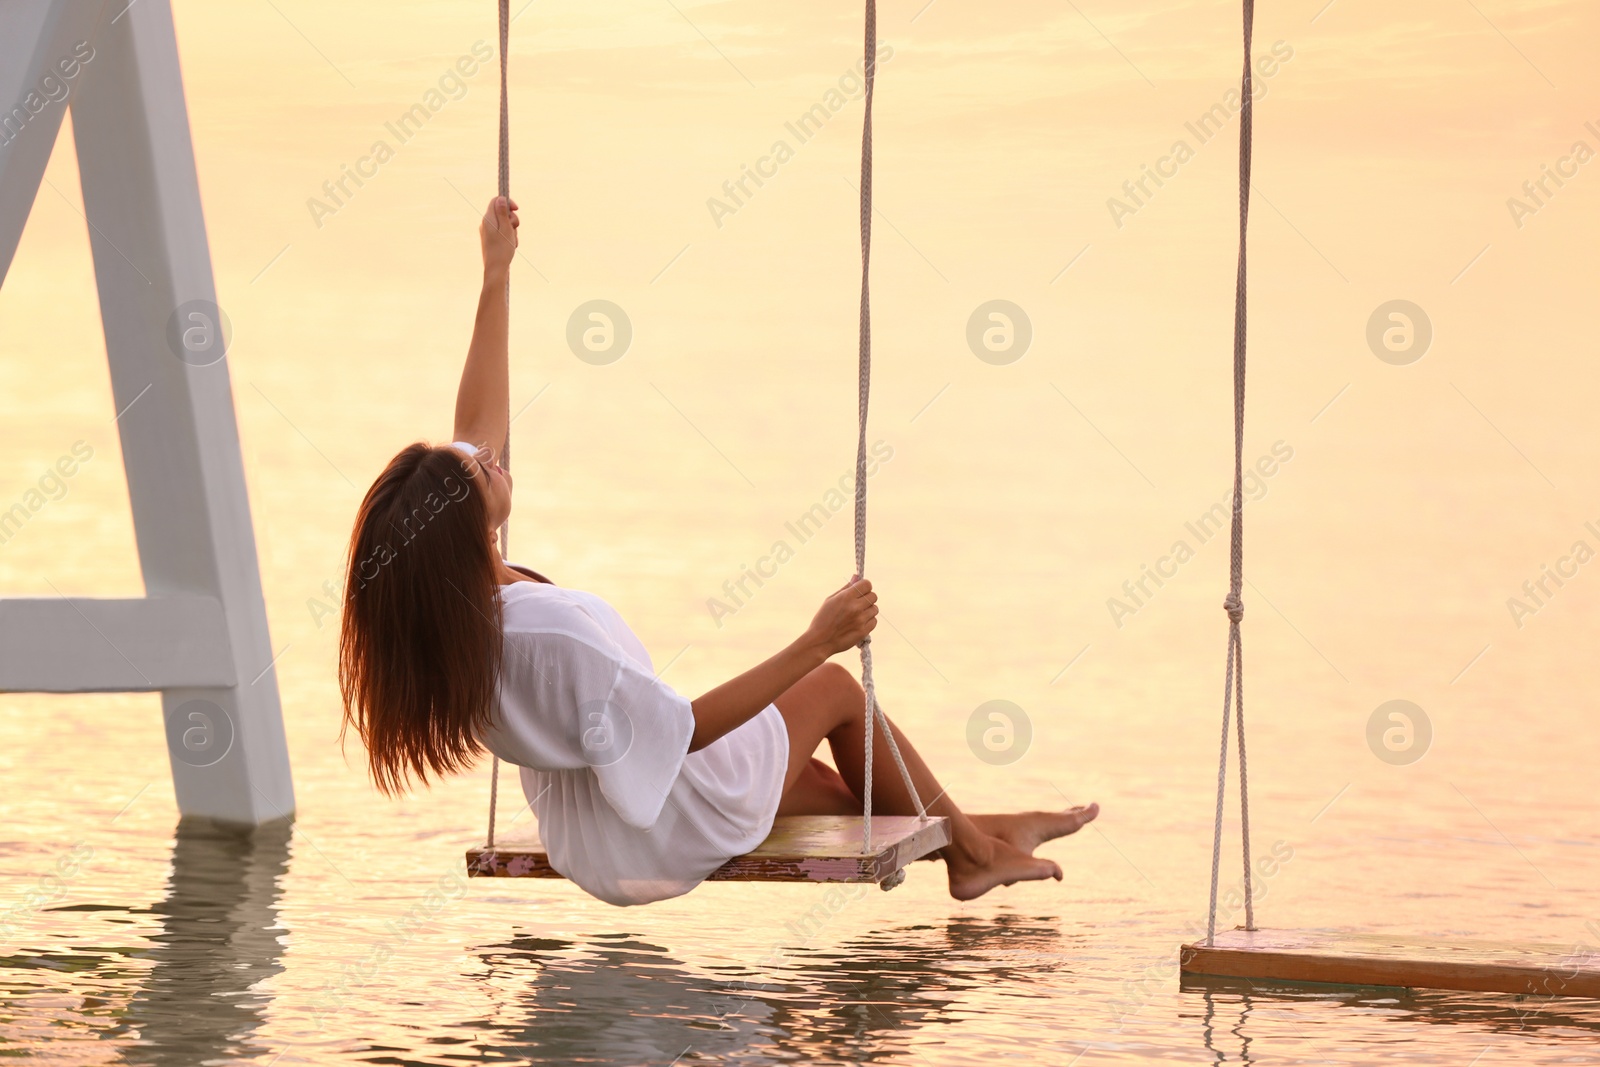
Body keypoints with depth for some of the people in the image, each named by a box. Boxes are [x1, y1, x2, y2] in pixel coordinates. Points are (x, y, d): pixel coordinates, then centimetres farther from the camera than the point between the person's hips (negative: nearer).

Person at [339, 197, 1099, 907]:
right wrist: (815, 642, -31)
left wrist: (495, 278, 6)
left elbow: (476, 426, 1)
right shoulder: (545, 634, -40)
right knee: (835, 688, 14)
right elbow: (689, 728, -32)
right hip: (660, 839, -8)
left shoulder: (439, 608, -14)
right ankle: (965, 841, 33)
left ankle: (965, 841, 48)